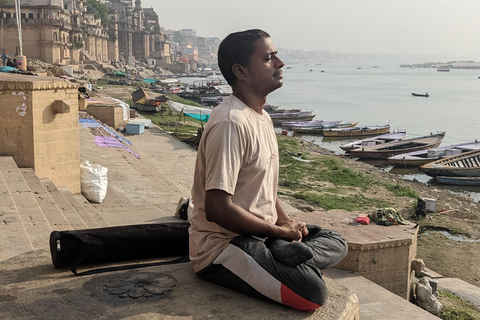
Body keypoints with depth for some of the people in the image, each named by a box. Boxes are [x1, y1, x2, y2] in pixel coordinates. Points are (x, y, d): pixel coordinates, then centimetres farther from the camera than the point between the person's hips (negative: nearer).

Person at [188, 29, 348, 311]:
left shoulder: (262, 117, 10)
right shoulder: (231, 124, -22)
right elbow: (217, 209, -27)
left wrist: (287, 221, 1)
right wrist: (281, 231, -15)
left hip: (258, 234, 10)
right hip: (221, 245, -9)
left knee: (336, 243, 10)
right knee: (312, 291, -24)